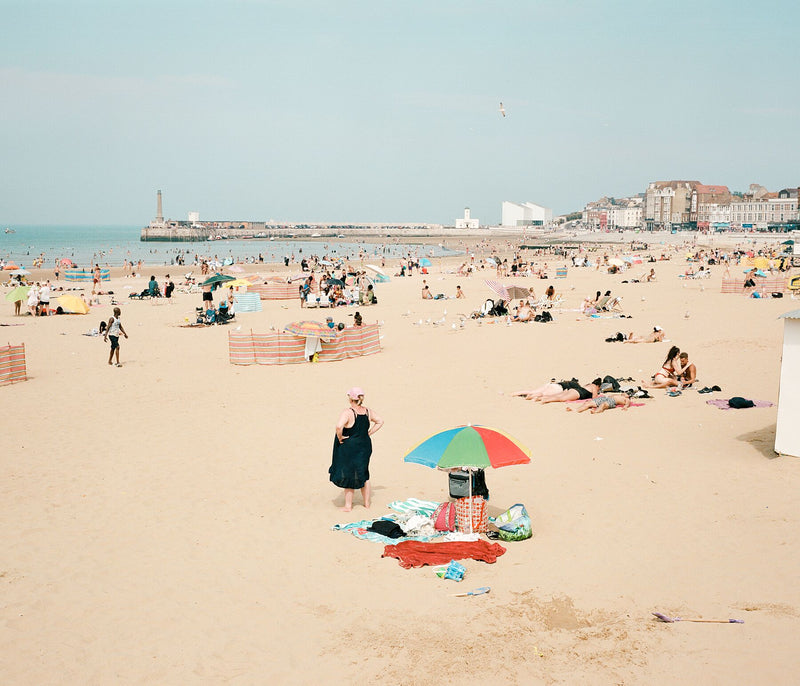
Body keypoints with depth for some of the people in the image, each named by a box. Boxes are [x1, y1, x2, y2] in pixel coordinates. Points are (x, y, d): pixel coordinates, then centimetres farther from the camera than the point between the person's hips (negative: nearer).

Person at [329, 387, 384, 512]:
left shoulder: (348, 413, -20)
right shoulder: (367, 412, 1)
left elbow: (339, 426, -35)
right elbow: (380, 421, 14)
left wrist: (340, 438, -18)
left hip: (349, 447, -6)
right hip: (365, 445, 6)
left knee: (348, 475, 8)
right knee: (364, 475, 19)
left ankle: (348, 505, 15)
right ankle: (367, 503, 28)